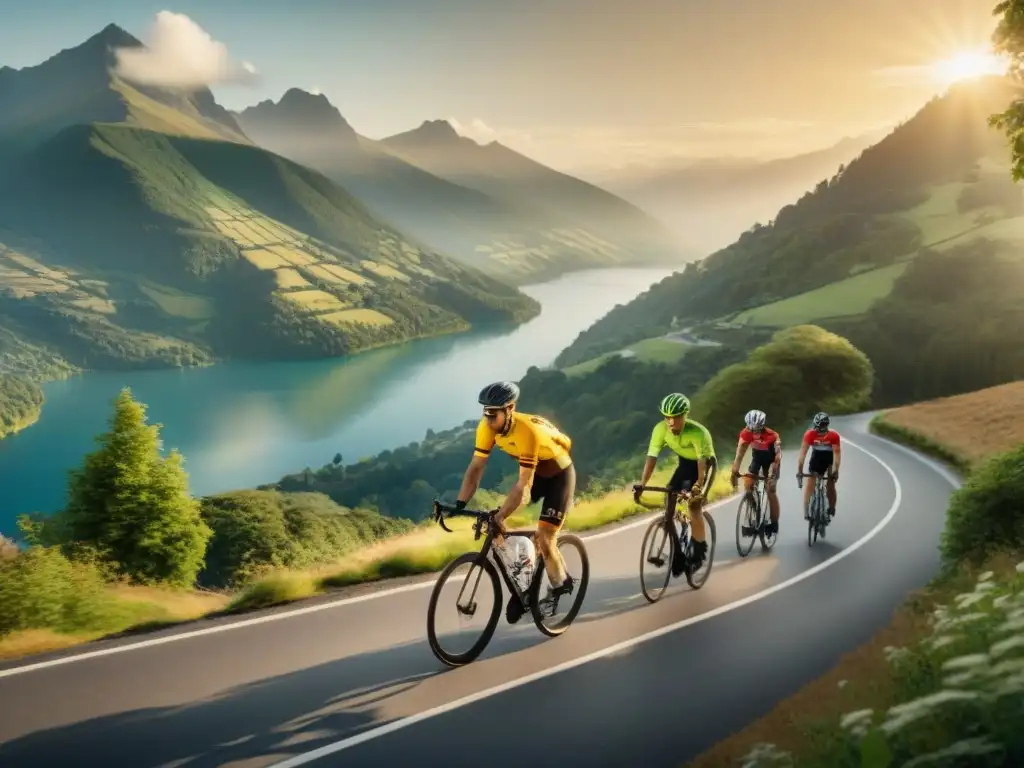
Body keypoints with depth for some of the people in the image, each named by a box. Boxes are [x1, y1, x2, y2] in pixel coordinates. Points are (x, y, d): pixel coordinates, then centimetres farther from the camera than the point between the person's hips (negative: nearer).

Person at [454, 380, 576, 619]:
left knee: (543, 541, -10)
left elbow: (523, 484, -40)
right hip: (533, 472, 6)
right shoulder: (487, 427, -20)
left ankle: (560, 586, 17)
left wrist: (500, 516, -47)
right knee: (505, 530, -7)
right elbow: (475, 468, -17)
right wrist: (459, 505, -27)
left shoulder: (527, 431, -39)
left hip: (559, 474, -6)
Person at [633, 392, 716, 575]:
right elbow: (652, 457, -26)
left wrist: (698, 485, -51)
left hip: (705, 464, -5)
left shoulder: (698, 432, -35)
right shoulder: (660, 429, -24)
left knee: (694, 504, -20)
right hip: (685, 463, 5)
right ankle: (674, 550, 2)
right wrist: (641, 484, -35)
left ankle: (699, 550, -2)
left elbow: (702, 461, -38)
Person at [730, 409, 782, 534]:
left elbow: (778, 456, -40)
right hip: (757, 456, 3)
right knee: (748, 486, -12)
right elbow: (740, 452, -30)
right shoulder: (746, 433, -28)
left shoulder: (772, 435, -36)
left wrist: (774, 475, -52)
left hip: (771, 458, -3)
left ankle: (774, 523, 0)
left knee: (770, 490, -11)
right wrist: (735, 471, -41)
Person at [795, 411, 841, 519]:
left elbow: (836, 453, -31)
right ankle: (806, 512, -7)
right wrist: (799, 470, -36)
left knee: (830, 485, -10)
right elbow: (803, 452, -30)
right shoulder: (809, 434, -27)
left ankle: (831, 509, 9)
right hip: (816, 458, 1)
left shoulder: (834, 435, -28)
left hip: (830, 459, -1)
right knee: (809, 484, -9)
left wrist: (835, 471, -41)